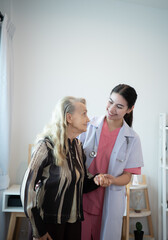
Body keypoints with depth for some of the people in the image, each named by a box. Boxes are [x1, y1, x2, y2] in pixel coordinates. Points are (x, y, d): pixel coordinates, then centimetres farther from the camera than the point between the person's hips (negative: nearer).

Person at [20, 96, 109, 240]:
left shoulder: (77, 145, 4)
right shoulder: (47, 145, -17)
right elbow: (28, 186, -17)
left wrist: (95, 180, -11)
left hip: (74, 219, 6)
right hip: (51, 221, -6)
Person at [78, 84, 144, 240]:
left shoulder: (132, 139, -2)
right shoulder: (89, 126, -3)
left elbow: (127, 176, -1)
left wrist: (112, 180, -22)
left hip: (109, 202, 0)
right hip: (83, 197, 0)